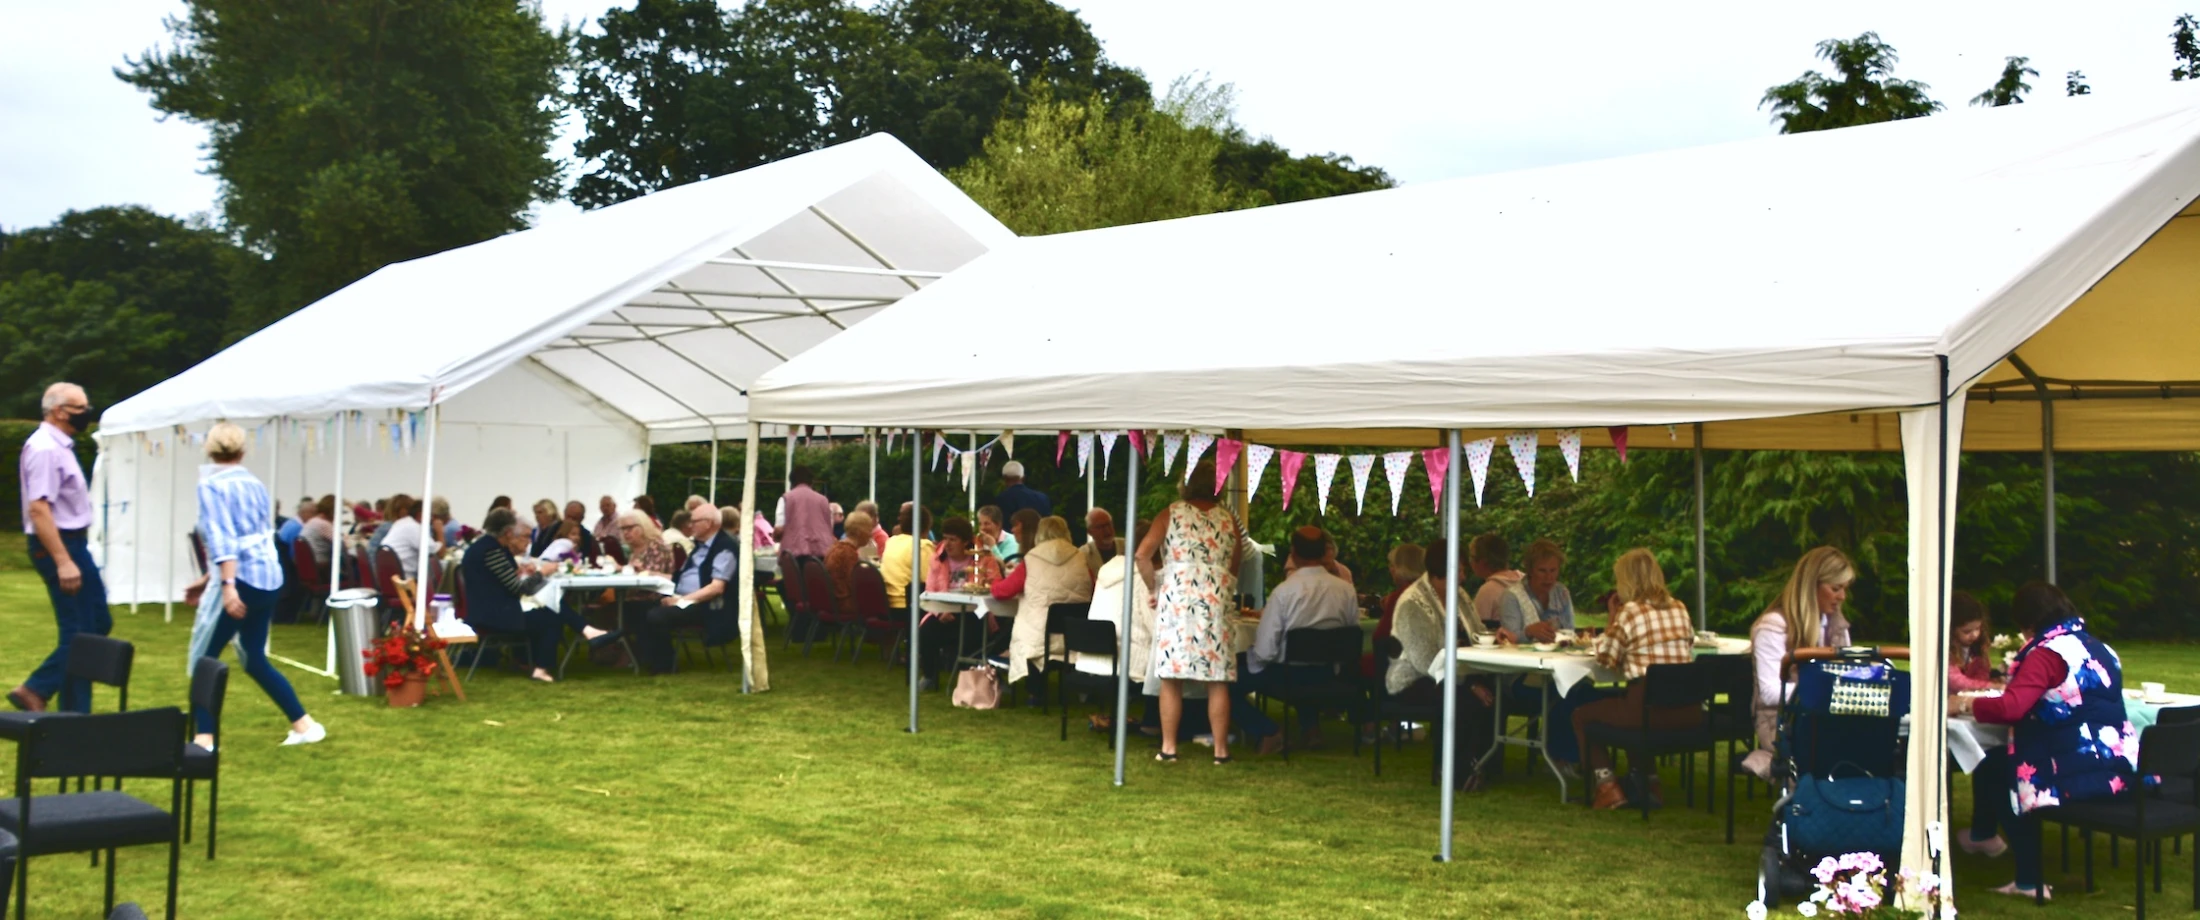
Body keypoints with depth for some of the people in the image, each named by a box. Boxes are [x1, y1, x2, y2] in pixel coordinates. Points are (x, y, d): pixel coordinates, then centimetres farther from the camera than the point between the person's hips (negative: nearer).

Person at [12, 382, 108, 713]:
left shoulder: (60, 445, 13)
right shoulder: (45, 449, -17)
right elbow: (38, 508, -25)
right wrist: (63, 561, -28)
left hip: (73, 543, 10)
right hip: (57, 546, -10)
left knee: (98, 624, 13)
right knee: (77, 634, -5)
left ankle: (35, 691, 16)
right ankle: (75, 717, 0)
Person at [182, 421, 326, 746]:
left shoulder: (211, 484, -5)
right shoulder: (256, 484, 16)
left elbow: (221, 538, -17)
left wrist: (228, 584, -25)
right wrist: (208, 578, 30)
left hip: (241, 580, -7)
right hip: (270, 577, 7)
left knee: (204, 657, 3)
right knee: (254, 659, 17)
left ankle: (204, 737, 0)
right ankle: (304, 725, 19)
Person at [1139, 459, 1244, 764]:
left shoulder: (1171, 513, 5)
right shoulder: (1229, 520, 11)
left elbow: (1142, 555, -2)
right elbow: (1233, 569, 16)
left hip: (1177, 599, -2)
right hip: (1217, 602, 2)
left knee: (1171, 677, 3)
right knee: (1217, 680, 4)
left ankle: (1168, 747, 5)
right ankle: (1221, 749, 6)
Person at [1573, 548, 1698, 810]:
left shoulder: (1629, 611, -7)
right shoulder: (1680, 609, 9)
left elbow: (1605, 658, 0)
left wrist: (1611, 620, 11)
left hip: (1648, 708, -6)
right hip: (1687, 712, 7)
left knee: (1582, 715, 17)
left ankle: (1608, 787, 7)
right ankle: (1647, 780, 33)